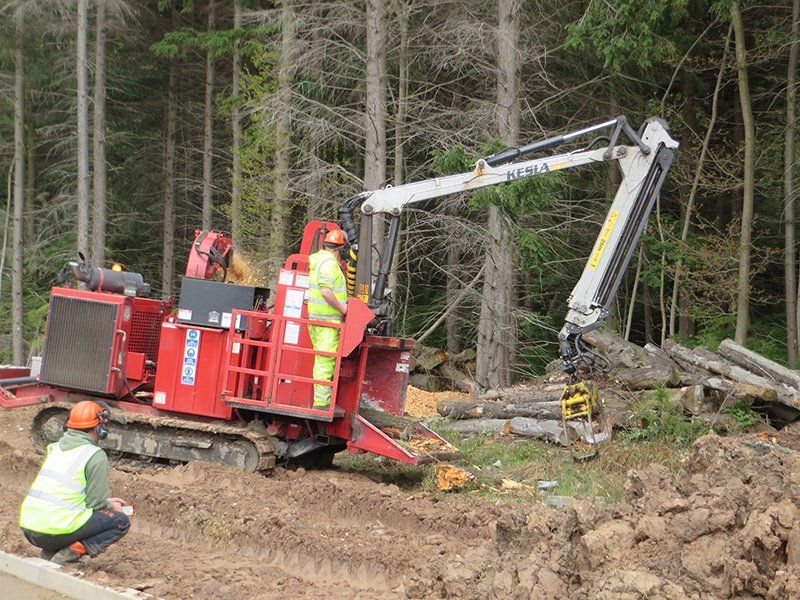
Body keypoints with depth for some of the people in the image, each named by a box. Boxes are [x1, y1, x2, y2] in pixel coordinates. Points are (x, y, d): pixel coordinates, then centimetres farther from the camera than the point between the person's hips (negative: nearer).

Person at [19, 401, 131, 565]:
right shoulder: (96, 455, -5)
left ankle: (48, 553, 11)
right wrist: (111, 507, 17)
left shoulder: (56, 447, 18)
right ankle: (71, 553, -10)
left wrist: (106, 501, 30)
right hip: (56, 531, -8)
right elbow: (96, 502, -5)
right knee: (121, 522, 6)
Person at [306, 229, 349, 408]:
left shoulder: (319, 259, 14)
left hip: (317, 318, 10)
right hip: (327, 319, -10)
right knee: (326, 360, -8)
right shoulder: (329, 263, -16)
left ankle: (321, 399, 23)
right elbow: (326, 292, -26)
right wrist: (342, 308, -15)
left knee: (322, 359, 16)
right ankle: (322, 402, -8)